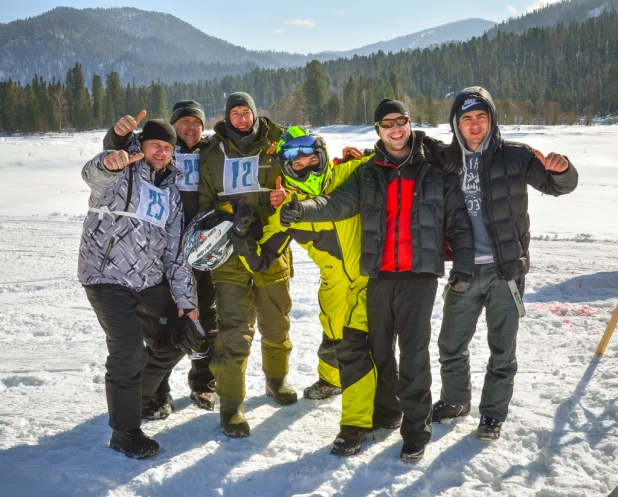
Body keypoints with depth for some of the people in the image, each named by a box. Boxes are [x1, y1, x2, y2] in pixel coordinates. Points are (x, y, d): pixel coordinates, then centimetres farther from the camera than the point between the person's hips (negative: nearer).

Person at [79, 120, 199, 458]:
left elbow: (175, 249, 11)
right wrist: (109, 163, -56)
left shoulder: (172, 190, 11)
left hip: (150, 279, 7)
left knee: (173, 343, 14)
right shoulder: (122, 172, -5)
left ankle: (144, 395, 40)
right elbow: (93, 175, -31)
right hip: (108, 276, -7)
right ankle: (125, 430, 1)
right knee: (129, 349, -15)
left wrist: (186, 298, 6)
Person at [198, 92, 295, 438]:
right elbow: (204, 199, 14)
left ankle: (276, 379, 42)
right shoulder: (212, 153, 7)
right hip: (230, 253, -1)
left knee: (276, 324, 16)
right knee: (234, 329, -8)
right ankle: (231, 405, 2)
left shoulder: (276, 145, 3)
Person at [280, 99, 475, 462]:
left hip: (420, 272, -3)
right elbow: (338, 203, -3)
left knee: (414, 350, -7)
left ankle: (416, 427, 4)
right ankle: (385, 410, 30)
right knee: (378, 347, 12)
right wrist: (300, 210, -21)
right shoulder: (369, 174, 10)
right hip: (379, 273, 3)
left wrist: (463, 266, -4)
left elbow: (459, 222, 5)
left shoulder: (436, 170, 4)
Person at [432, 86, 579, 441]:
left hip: (505, 268, -3)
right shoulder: (448, 162, 4)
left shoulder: (514, 156, -5)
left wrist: (561, 169, -29)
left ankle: (493, 413, 23)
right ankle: (456, 400, 35)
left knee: (502, 347, 6)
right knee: (451, 343, 13)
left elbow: (559, 185, -6)